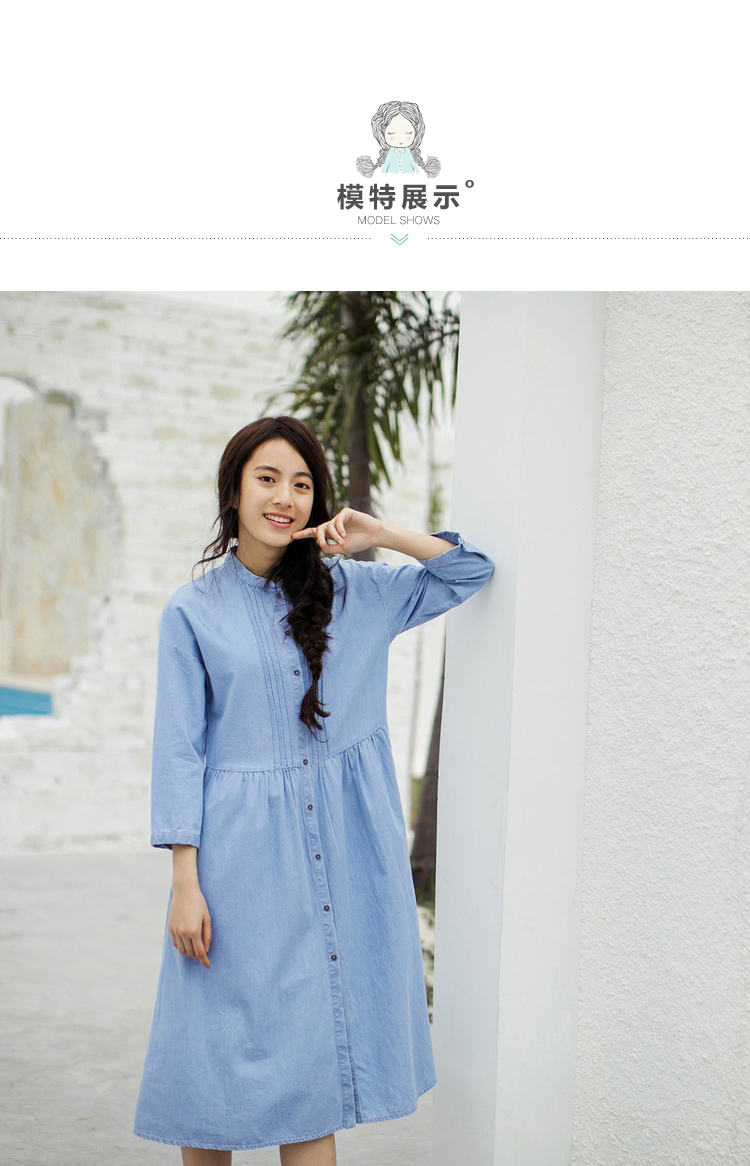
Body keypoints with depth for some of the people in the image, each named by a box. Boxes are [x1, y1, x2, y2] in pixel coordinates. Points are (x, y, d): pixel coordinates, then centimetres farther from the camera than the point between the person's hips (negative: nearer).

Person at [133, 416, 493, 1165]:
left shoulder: (354, 593, 9)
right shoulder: (192, 612, 1)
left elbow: (469, 573, 15)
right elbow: (179, 752, -1)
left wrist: (378, 534, 1)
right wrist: (185, 884, -8)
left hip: (342, 856, 2)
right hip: (241, 857, -2)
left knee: (312, 1056, 5)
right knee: (219, 1054, 3)